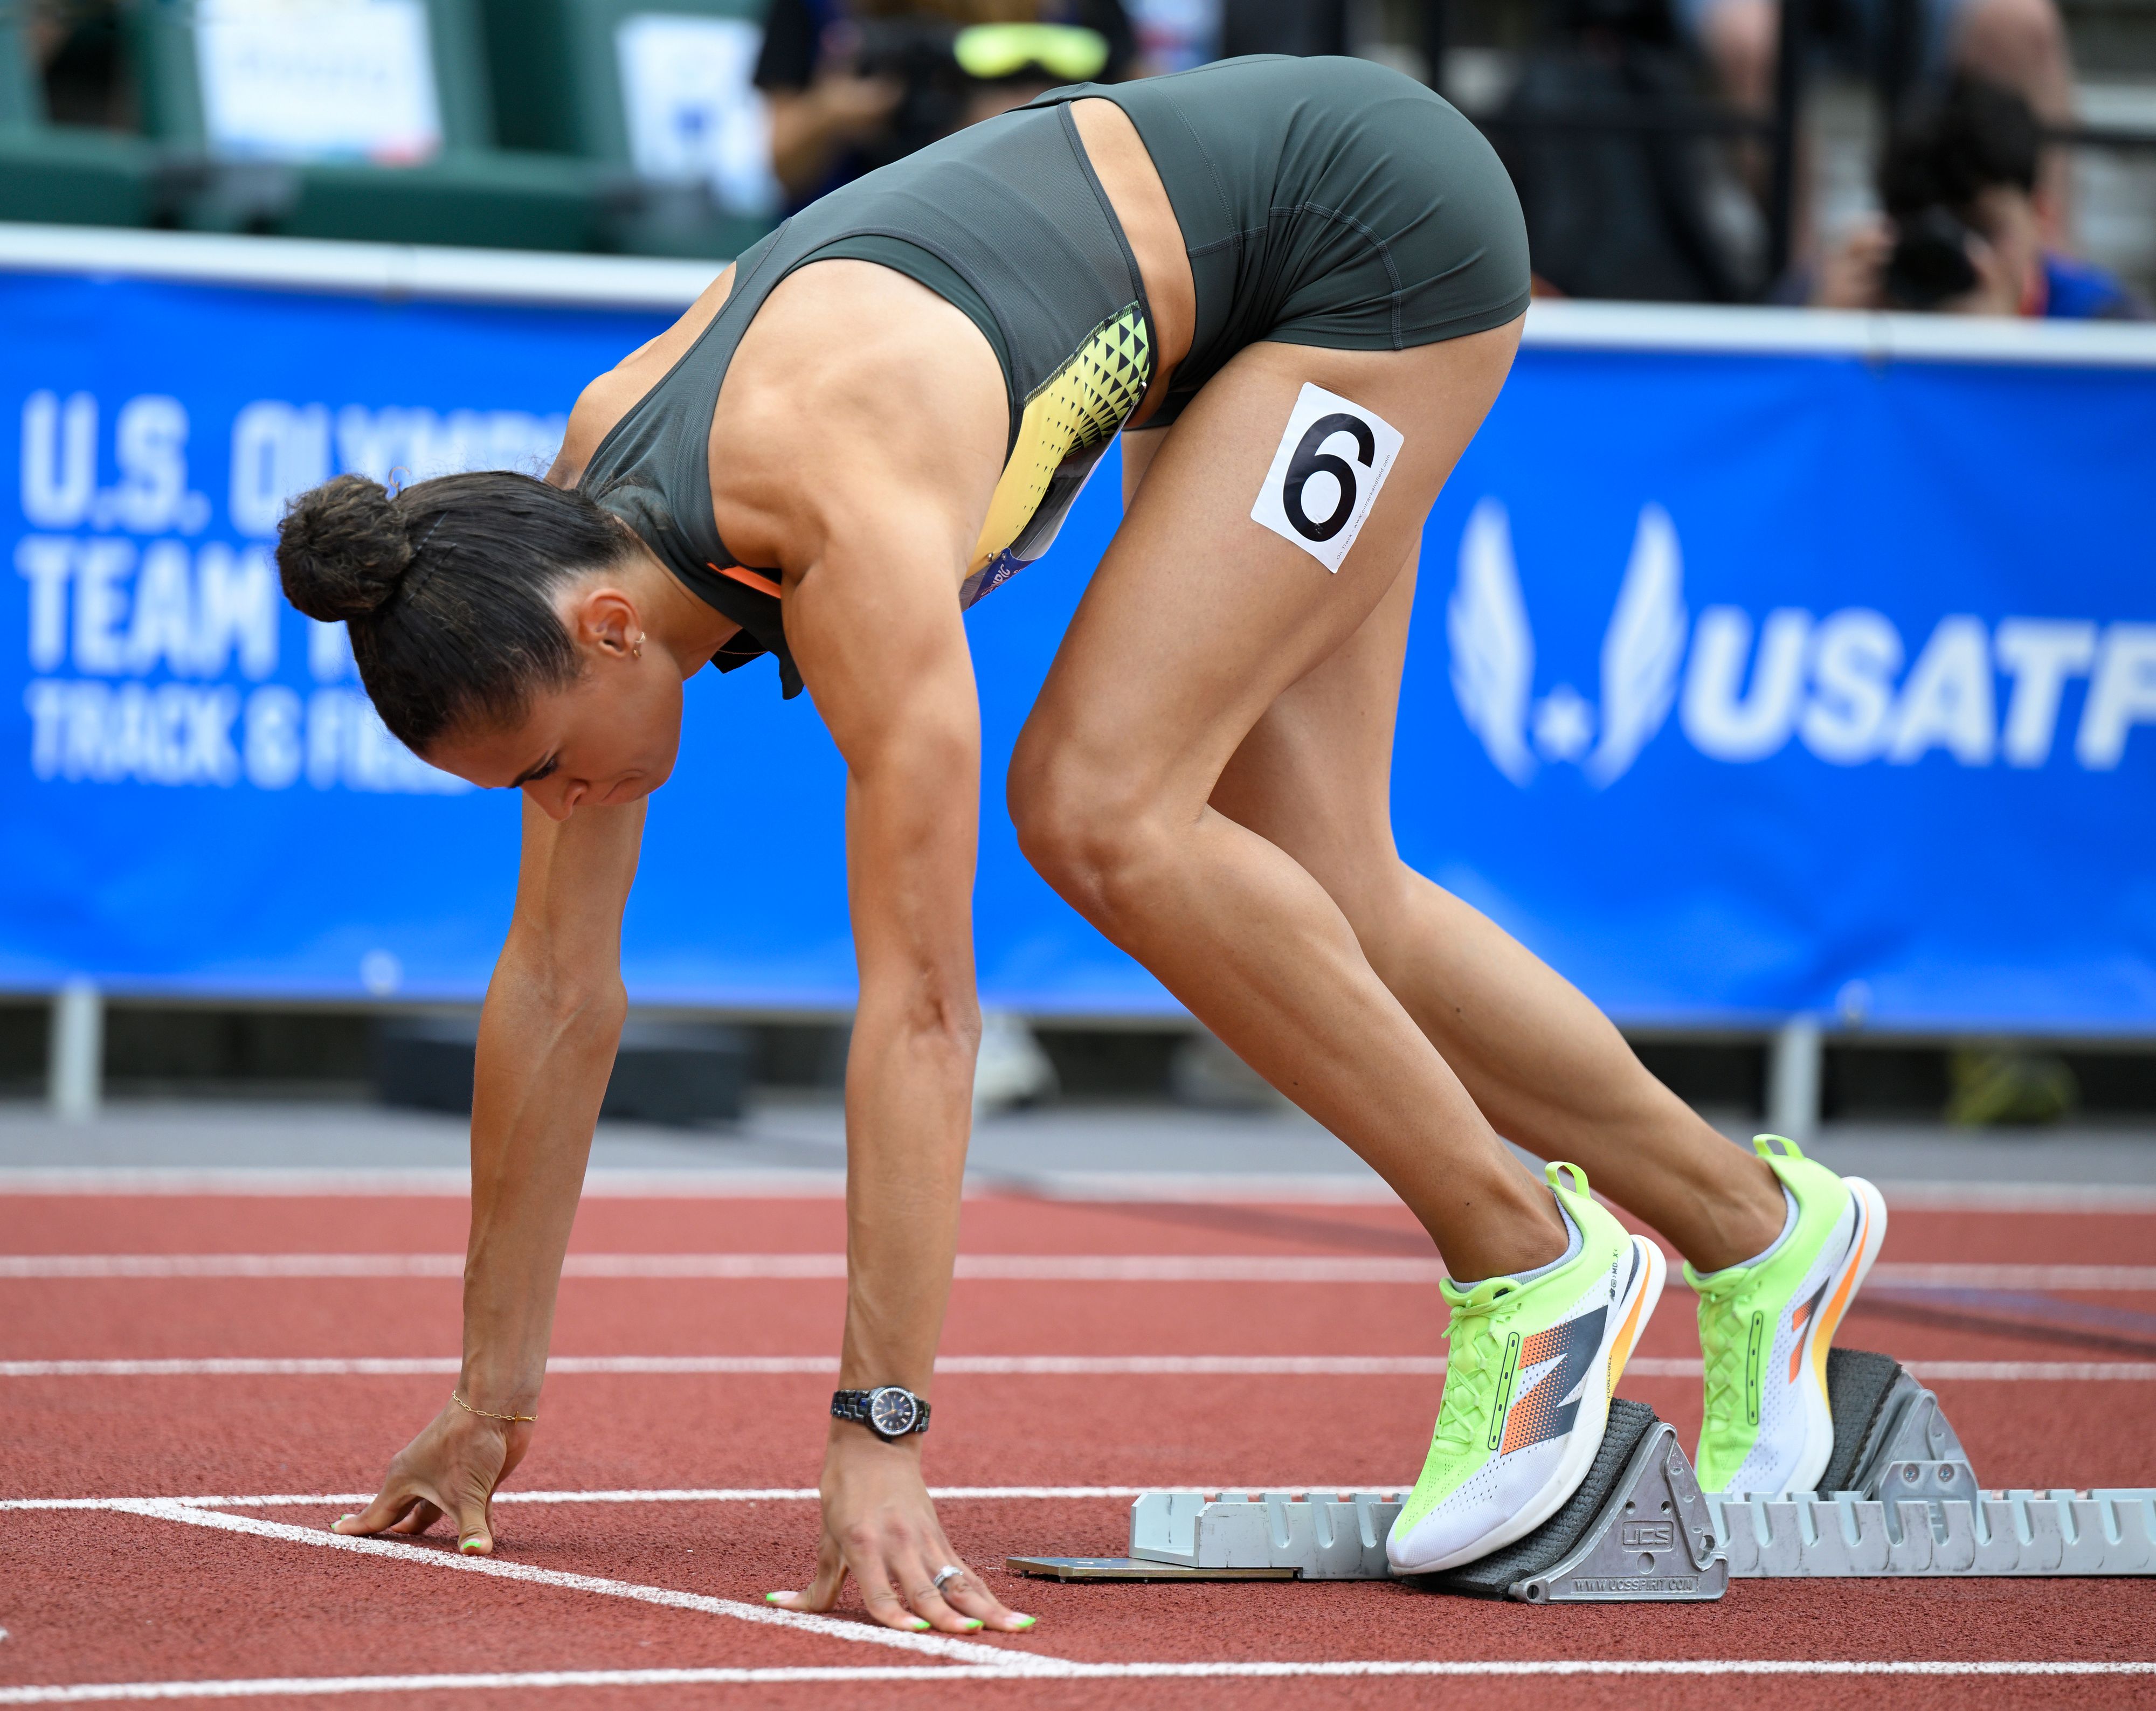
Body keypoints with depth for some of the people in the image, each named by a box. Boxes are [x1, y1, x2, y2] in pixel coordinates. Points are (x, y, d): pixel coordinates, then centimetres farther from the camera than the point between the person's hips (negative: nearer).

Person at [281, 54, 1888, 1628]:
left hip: (1387, 228, -8)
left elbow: (921, 1002, -38)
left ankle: (1528, 1257, -7)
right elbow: (560, 986, -3)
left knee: (1100, 809, -20)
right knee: (1314, 894, 5)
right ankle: (1756, 1226, 23)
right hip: (1235, 294, 8)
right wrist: (493, 1391, -1)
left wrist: (879, 1439, -39)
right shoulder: (574, 553, -12)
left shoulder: (851, 539, -36)